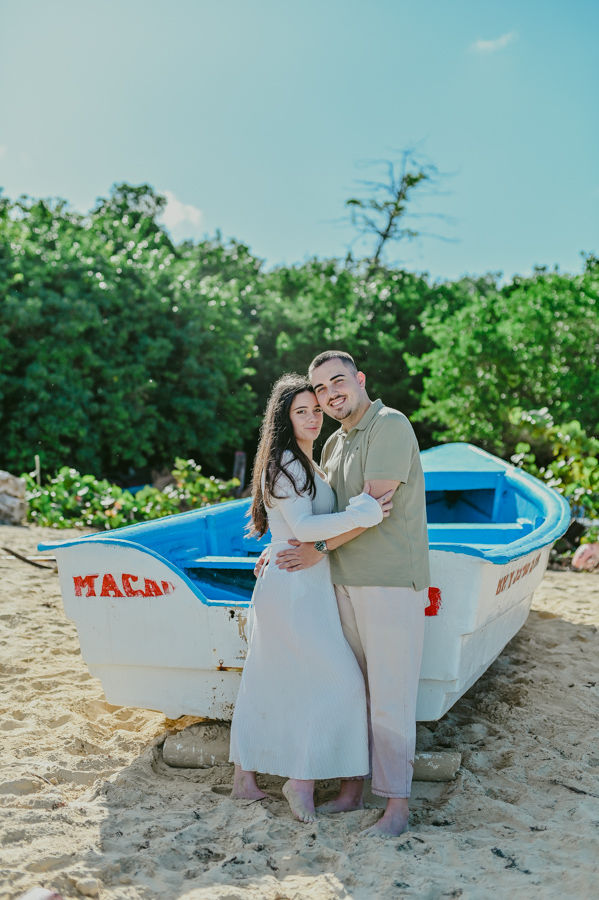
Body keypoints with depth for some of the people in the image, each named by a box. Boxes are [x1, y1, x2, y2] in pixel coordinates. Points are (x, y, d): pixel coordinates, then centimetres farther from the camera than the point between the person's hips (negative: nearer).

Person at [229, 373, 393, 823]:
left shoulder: (307, 464, 18)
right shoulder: (285, 462, -13)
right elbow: (302, 527, -22)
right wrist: (362, 515, -25)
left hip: (306, 587, 10)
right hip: (295, 588, -10)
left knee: (268, 684, 14)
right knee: (337, 680, -4)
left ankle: (245, 777, 24)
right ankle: (301, 779, 5)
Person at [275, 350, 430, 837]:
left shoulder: (391, 426, -10)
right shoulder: (334, 445, 15)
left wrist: (320, 550, -11)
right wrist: (281, 549, 12)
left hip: (392, 583, -8)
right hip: (346, 582, 8)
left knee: (389, 698, -2)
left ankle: (397, 805, 9)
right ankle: (351, 790, 26)